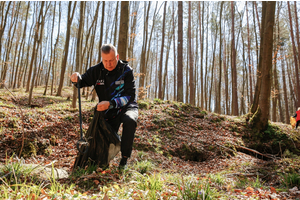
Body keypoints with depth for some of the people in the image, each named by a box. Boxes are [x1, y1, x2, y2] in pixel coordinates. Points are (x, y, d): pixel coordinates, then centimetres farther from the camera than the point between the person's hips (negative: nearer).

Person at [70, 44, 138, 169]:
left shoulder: (126, 70, -15)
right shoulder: (97, 70, -5)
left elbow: (130, 95, -23)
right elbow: (83, 81, 10)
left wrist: (110, 103, -37)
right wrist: (76, 79, -16)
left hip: (127, 107, -3)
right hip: (109, 111, 4)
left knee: (130, 121, -37)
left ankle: (124, 158, -19)